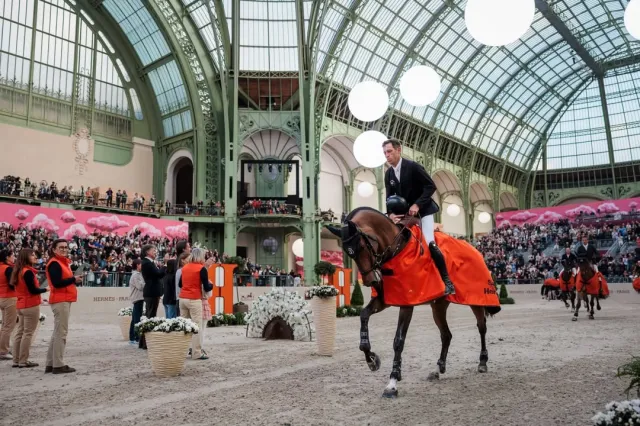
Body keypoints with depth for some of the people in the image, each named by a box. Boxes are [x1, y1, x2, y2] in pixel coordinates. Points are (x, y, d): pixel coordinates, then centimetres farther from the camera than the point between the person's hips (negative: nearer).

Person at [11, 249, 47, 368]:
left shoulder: (18, 271, 13)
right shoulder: (28, 272, -16)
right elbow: (33, 290, -19)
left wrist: (39, 298, 16)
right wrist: (46, 289, -5)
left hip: (21, 305, 9)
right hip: (31, 306, -9)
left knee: (20, 333, 11)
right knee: (28, 333, -3)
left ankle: (16, 360, 15)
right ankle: (23, 361, 0)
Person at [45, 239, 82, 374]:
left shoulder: (63, 262, 18)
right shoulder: (54, 263, -11)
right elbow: (56, 283, -21)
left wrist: (75, 281, 2)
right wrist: (73, 279, -18)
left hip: (64, 300, 10)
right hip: (60, 301, -10)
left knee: (58, 332, 13)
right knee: (61, 332, -6)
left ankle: (51, 364, 19)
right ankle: (58, 365, -2)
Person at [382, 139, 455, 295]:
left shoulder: (413, 166, -14)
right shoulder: (388, 174, 4)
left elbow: (431, 186, -16)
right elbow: (390, 197, 2)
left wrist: (417, 204, -25)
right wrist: (391, 213, -18)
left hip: (423, 209, -7)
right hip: (404, 213, 7)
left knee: (429, 243, -22)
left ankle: (447, 281, -17)